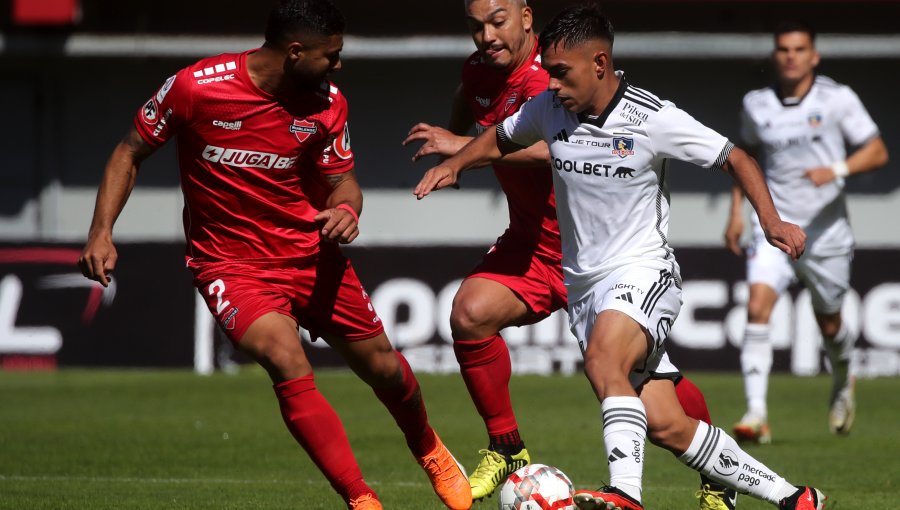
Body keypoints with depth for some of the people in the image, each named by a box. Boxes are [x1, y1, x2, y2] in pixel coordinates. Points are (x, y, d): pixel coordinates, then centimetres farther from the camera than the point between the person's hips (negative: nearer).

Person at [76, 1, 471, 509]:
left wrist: (346, 209, -18)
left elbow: (342, 181, 7)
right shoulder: (196, 87, -18)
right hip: (232, 264, -4)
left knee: (383, 367, 11)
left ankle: (430, 452, 45)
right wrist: (102, 231, -15)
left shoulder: (328, 103, -6)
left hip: (311, 253, 4)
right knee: (290, 367, -27)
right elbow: (130, 153, -5)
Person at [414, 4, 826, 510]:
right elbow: (500, 140, 22)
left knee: (602, 357, -36)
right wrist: (455, 163, 4)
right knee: (665, 425, -2)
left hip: (643, 272, -5)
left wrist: (771, 221, -18)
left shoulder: (653, 119, -12)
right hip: (584, 286, 5)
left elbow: (736, 159, -5)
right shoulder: (548, 110, 2)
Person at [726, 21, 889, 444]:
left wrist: (837, 170, -21)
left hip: (825, 230, -1)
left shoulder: (838, 99, -4)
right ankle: (756, 414, -24)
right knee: (757, 307, -21)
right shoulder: (756, 105, 3)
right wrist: (736, 212, 11)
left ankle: (842, 383, 47)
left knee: (828, 323, 13)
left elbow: (877, 152, -3)